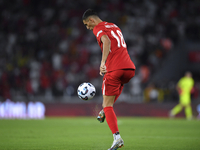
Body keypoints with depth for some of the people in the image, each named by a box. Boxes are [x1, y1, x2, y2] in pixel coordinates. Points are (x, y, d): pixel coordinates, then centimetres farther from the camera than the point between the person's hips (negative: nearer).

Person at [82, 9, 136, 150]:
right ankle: (105, 111, 28)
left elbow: (106, 41, -21)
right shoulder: (114, 26, 25)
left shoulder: (99, 28, 1)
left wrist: (103, 62, -31)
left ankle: (117, 137, -14)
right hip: (130, 68, 7)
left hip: (115, 69, -7)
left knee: (108, 105, -2)